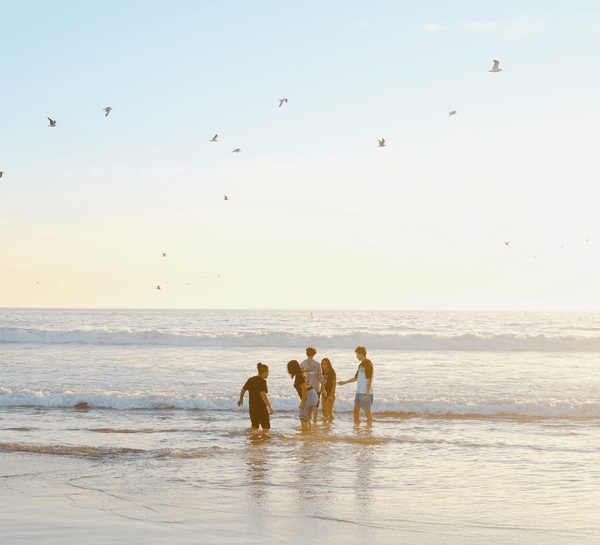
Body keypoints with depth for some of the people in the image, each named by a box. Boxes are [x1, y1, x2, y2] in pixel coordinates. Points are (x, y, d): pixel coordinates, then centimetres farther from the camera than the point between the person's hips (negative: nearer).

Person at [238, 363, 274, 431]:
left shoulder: (250, 380, 7)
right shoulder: (262, 381, -14)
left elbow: (243, 390, 19)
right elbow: (263, 394, -28)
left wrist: (241, 399, 38)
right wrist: (270, 407, -30)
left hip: (252, 407, 7)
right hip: (261, 407, -7)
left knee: (255, 427, 19)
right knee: (266, 427, 2)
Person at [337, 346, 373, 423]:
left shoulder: (368, 364, -12)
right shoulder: (361, 365, 17)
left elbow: (369, 380, -17)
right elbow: (356, 378, 27)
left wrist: (367, 394, -21)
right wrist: (344, 382, 30)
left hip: (365, 393, -10)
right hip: (359, 392, 10)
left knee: (368, 412, -6)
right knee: (356, 411, 9)